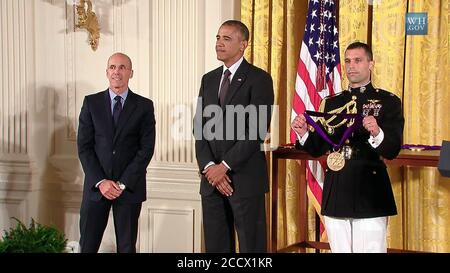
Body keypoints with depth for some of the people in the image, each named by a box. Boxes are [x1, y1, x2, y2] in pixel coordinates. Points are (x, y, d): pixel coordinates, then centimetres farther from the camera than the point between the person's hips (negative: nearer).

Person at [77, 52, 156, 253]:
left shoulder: (144, 106, 3)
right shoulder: (91, 103, 6)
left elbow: (147, 148, -3)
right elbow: (84, 146, 1)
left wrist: (123, 183, -10)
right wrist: (101, 181, -9)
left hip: (130, 187, -1)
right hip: (96, 185, 1)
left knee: (127, 246, 5)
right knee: (87, 245, 1)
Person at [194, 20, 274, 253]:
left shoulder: (259, 79, -4)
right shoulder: (209, 79, 14)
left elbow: (257, 130, -12)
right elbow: (200, 127, 9)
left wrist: (225, 166, -14)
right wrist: (208, 167, -6)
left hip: (245, 178, -5)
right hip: (211, 178, 6)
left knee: (251, 245, 0)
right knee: (215, 245, 9)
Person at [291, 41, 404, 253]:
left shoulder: (388, 102, 1)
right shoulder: (331, 103, 14)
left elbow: (392, 150, -9)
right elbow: (318, 149, 12)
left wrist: (377, 133, -30)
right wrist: (303, 133, -8)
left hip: (370, 195, -4)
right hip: (335, 194, 4)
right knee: (339, 249, 11)